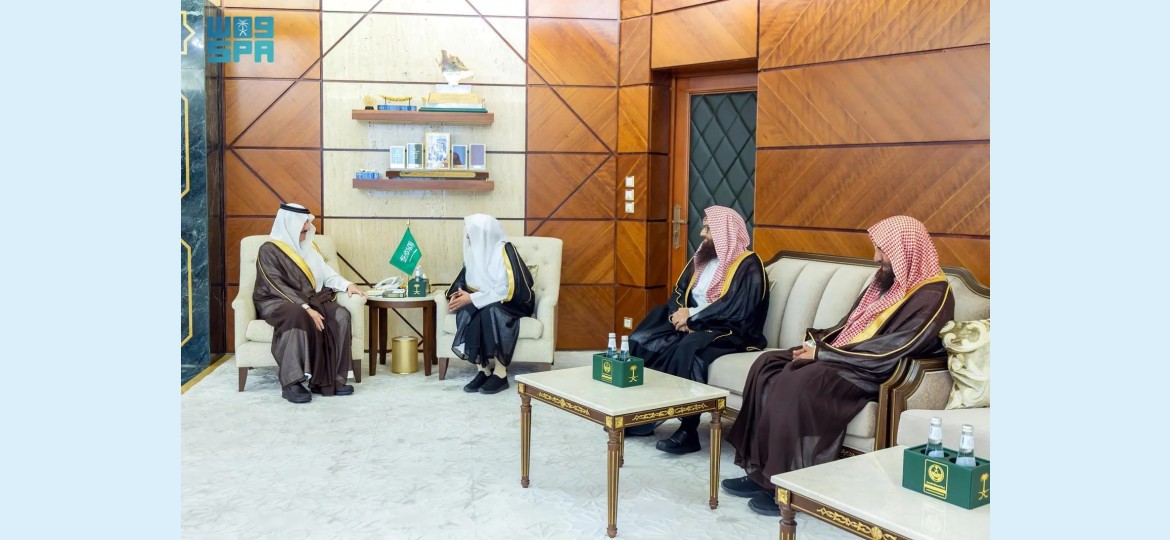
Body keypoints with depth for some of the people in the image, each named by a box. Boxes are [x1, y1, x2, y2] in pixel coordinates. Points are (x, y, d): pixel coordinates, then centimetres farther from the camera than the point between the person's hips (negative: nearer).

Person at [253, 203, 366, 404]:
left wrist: (347, 285, -5)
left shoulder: (307, 246, 15)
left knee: (340, 315, -23)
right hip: (276, 303, -6)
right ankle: (291, 383, -36)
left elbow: (324, 271, 14)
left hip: (308, 300, 6)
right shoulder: (269, 250, -7)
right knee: (298, 317, -40)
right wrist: (306, 308, -27)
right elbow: (279, 287, -17)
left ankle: (327, 380, -24)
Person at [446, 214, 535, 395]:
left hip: (512, 303, -6)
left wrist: (472, 299, -25)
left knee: (489, 311, -36)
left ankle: (500, 373, -27)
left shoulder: (504, 251, -19)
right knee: (466, 311, -25)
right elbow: (467, 282, 11)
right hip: (485, 303, 6)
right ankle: (483, 368, -21)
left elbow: (506, 291, -26)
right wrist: (459, 294, -12)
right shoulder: (476, 250, 2)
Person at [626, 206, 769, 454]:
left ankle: (688, 431, -29)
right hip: (693, 324, 8)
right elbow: (679, 292, 13)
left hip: (730, 332, -8)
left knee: (688, 350, -37)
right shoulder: (702, 258, 15)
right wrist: (679, 314, -10)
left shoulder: (749, 266, -9)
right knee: (642, 340, -13)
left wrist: (692, 314, -16)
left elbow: (737, 309, -21)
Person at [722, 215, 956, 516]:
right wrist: (816, 343, 0)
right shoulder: (887, 282, 15)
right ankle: (760, 470, -10)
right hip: (843, 360, 9)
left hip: (876, 375, -9)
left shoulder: (932, 296, -13)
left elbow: (890, 350, -21)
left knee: (798, 383, -31)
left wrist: (823, 353, -18)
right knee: (767, 364, -9)